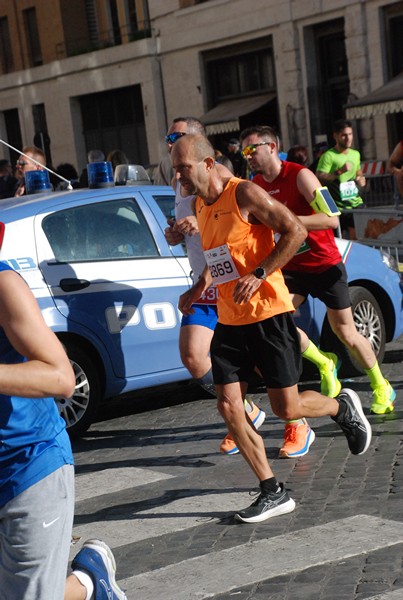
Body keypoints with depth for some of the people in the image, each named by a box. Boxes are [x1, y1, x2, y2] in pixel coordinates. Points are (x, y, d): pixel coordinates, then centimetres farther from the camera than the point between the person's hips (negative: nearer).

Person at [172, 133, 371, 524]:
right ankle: (273, 493, 8)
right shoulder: (200, 206, 10)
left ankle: (343, 407, 30)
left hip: (267, 316, -7)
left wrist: (258, 275, -22)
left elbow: (296, 230, -17)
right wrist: (199, 288, 9)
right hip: (229, 320, 7)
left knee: (286, 408, -2)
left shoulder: (244, 194, -14)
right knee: (228, 407, -1)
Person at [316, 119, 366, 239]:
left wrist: (361, 179, 9)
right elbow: (319, 179, -18)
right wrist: (339, 172, -24)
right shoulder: (328, 156, -10)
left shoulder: (356, 154, 13)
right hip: (339, 206, -6)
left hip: (357, 202, 7)